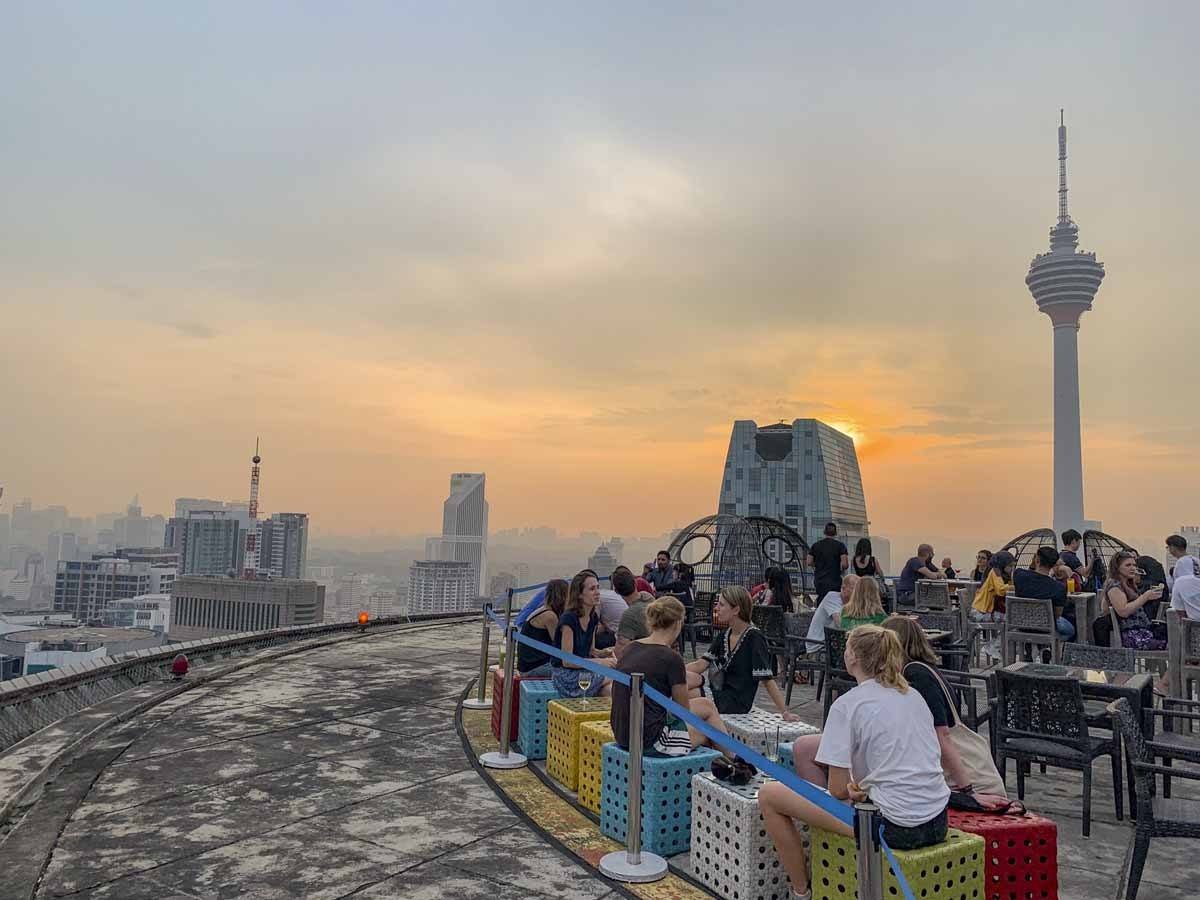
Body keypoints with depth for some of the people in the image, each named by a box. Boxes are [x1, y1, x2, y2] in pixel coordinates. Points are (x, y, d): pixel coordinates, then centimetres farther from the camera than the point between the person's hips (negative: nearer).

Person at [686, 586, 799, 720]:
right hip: (717, 693, 6)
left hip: (735, 704, -6)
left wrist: (785, 712, -17)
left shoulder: (754, 638, -12)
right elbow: (700, 665, 4)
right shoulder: (723, 635, 10)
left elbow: (767, 680, -14)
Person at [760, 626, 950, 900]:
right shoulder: (912, 695, 10)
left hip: (895, 828, -8)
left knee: (769, 795, 3)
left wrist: (852, 789, 11)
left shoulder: (847, 704, -10)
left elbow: (838, 789, -11)